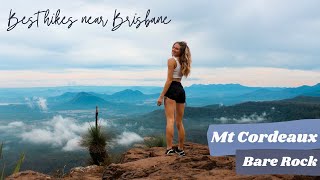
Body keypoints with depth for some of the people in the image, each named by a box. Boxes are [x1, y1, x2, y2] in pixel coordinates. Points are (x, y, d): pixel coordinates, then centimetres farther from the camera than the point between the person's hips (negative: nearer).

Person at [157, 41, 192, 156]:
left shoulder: (171, 60, -6)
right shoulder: (183, 62, 16)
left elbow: (169, 80, -13)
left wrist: (161, 96, -13)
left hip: (172, 89, -8)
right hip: (181, 90, 8)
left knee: (170, 120, -13)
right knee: (179, 122, 12)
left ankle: (169, 149, -19)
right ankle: (180, 149, 18)